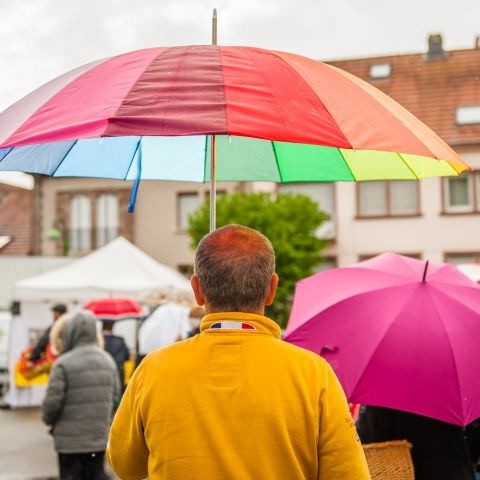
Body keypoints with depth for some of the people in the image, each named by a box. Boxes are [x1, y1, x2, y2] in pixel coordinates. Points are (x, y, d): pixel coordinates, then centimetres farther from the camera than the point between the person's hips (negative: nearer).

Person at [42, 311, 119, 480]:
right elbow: (115, 396, 8)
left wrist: (48, 419, 6)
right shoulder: (108, 360, 3)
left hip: (71, 440, -5)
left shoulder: (63, 363, -15)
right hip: (100, 437, 5)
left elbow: (52, 401, -13)